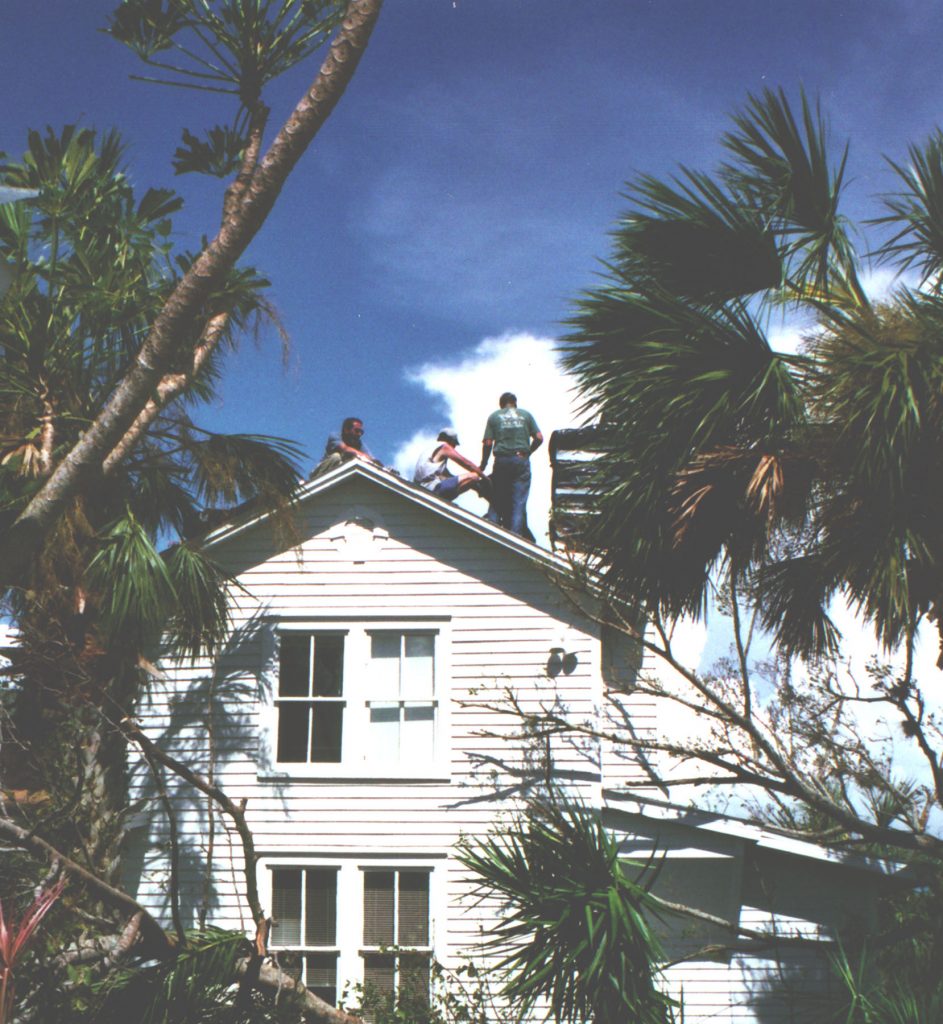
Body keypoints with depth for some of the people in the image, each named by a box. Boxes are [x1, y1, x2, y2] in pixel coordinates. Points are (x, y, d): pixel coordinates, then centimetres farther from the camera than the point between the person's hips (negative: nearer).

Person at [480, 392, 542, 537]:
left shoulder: (494, 416, 10)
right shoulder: (526, 415, 12)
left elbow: (488, 443, 2)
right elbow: (539, 438, 4)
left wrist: (483, 465, 11)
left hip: (501, 460, 0)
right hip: (522, 460, 0)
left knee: (496, 502, 7)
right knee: (519, 502, 0)